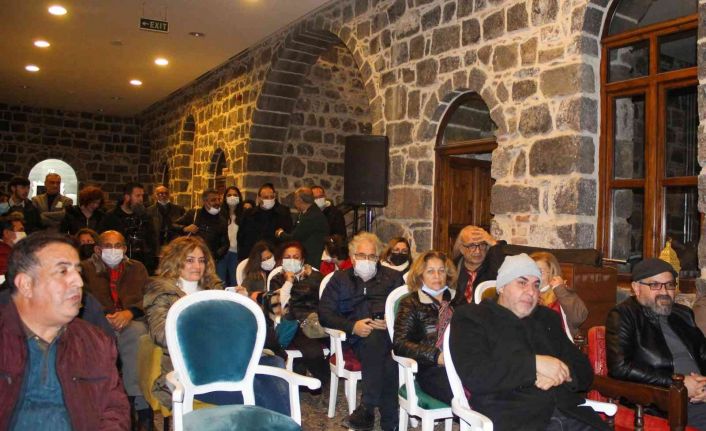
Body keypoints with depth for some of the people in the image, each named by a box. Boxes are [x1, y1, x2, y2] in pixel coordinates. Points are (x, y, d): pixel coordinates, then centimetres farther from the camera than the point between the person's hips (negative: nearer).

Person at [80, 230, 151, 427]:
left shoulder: (137, 268, 23)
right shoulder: (85, 269, 19)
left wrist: (130, 313, -12)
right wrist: (105, 317, -14)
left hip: (133, 321, 1)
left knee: (137, 331, -36)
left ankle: (141, 404, -35)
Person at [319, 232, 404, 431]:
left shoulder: (393, 278, 23)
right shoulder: (340, 279, 22)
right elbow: (324, 313, 10)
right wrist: (352, 326, -7)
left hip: (389, 335, 1)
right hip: (357, 338, 0)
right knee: (374, 338, -35)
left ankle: (367, 408, -27)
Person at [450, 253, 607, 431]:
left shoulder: (548, 318, 24)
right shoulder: (470, 317, 7)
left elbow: (584, 371, 23)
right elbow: (473, 375, -8)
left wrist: (563, 374, 0)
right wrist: (534, 364, -9)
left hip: (570, 414, 6)